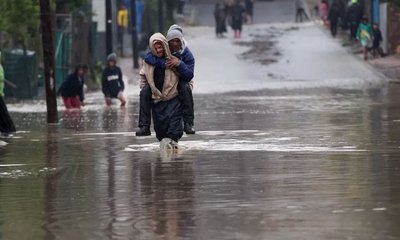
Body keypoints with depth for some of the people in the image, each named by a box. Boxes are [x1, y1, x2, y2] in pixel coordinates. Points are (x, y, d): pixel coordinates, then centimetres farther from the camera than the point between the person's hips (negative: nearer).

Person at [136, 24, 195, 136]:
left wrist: (179, 64, -39)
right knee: (145, 91, -22)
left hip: (179, 82, -2)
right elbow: (147, 57, -30)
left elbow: (189, 76, -23)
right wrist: (163, 64, -43)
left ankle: (188, 123, -27)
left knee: (186, 89, -34)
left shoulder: (186, 54, -14)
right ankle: (144, 126, -17)